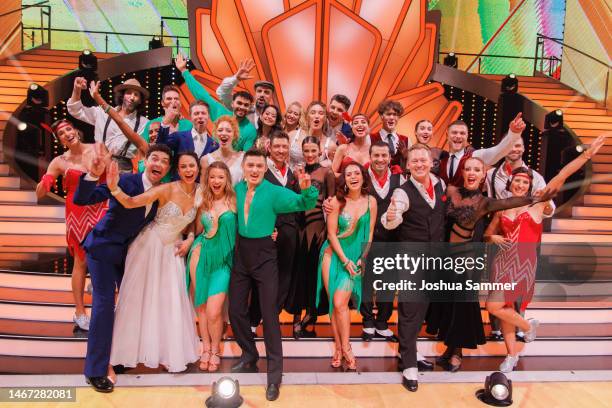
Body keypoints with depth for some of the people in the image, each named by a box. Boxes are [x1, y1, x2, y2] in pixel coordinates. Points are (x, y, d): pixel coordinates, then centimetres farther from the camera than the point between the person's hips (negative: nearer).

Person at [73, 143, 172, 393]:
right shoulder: (125, 181, -25)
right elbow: (80, 200, -32)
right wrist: (93, 174, -49)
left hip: (128, 250, 6)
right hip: (103, 247, -6)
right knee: (104, 302, -9)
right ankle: (95, 370, 5)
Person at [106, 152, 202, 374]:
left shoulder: (200, 193, -8)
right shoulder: (166, 190, -22)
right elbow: (130, 202, -30)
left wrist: (190, 239, -8)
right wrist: (114, 188, -49)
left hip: (174, 249, 4)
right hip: (149, 245, -4)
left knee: (172, 300, 11)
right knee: (140, 296, 9)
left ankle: (172, 352, 30)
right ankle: (131, 347, 32)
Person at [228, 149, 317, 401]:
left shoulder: (274, 192, -8)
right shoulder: (237, 189, 4)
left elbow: (304, 204, -16)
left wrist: (307, 189, -36)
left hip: (264, 255, -4)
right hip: (241, 253, 5)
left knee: (269, 313, -2)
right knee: (235, 310, 11)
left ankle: (275, 374, 11)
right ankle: (249, 355, 34)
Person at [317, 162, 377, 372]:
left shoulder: (371, 201, -2)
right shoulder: (337, 201, -7)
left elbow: (370, 233, 3)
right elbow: (331, 233, -6)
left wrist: (362, 259, -4)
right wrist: (345, 260, -9)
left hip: (356, 258, 0)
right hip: (334, 255, 0)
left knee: (340, 303, -10)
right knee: (334, 303, 2)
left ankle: (345, 348, 8)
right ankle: (338, 347, 16)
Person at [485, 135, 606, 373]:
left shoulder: (537, 204, -1)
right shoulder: (501, 209, 8)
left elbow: (560, 178, -11)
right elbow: (487, 233, 17)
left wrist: (587, 154, -19)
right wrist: (493, 238, -6)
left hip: (524, 264, -4)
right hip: (503, 262, 4)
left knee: (494, 307, -10)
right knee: (505, 309, 9)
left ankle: (527, 325, 21)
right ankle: (512, 355, 28)